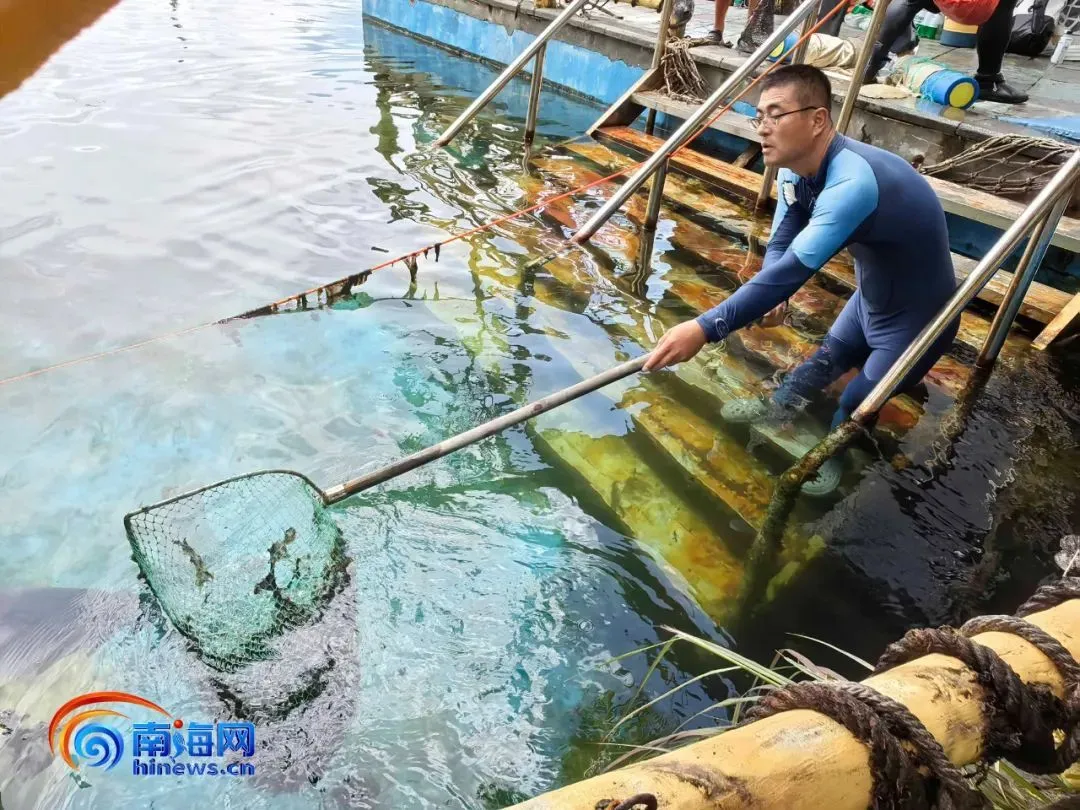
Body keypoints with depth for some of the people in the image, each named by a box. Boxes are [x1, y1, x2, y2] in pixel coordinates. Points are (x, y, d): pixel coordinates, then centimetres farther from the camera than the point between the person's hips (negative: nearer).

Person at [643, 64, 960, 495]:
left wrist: (706, 328, -53)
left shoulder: (852, 183, -41)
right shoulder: (795, 169, -12)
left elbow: (795, 268, -48)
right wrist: (772, 297, -30)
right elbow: (781, 245, -7)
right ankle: (780, 403, 53)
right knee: (830, 355, 28)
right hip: (872, 293, 7)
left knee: (855, 405, 7)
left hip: (916, 315, -7)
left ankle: (830, 455, 37)